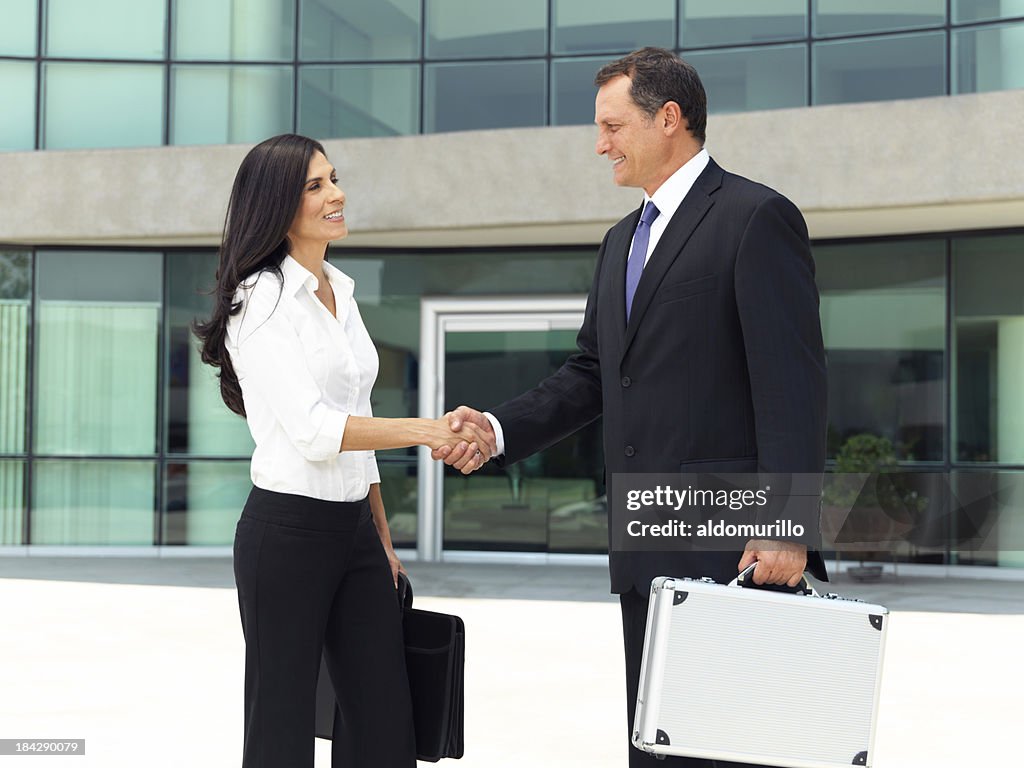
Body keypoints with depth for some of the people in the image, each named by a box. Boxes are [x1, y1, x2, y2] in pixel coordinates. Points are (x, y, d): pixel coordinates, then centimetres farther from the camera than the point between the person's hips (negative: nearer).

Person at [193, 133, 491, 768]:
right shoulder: (261, 300, -11)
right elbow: (312, 428, -20)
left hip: (356, 526, 8)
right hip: (287, 529, -7)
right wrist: (425, 430, -25)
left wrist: (383, 538, 17)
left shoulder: (340, 292, 14)